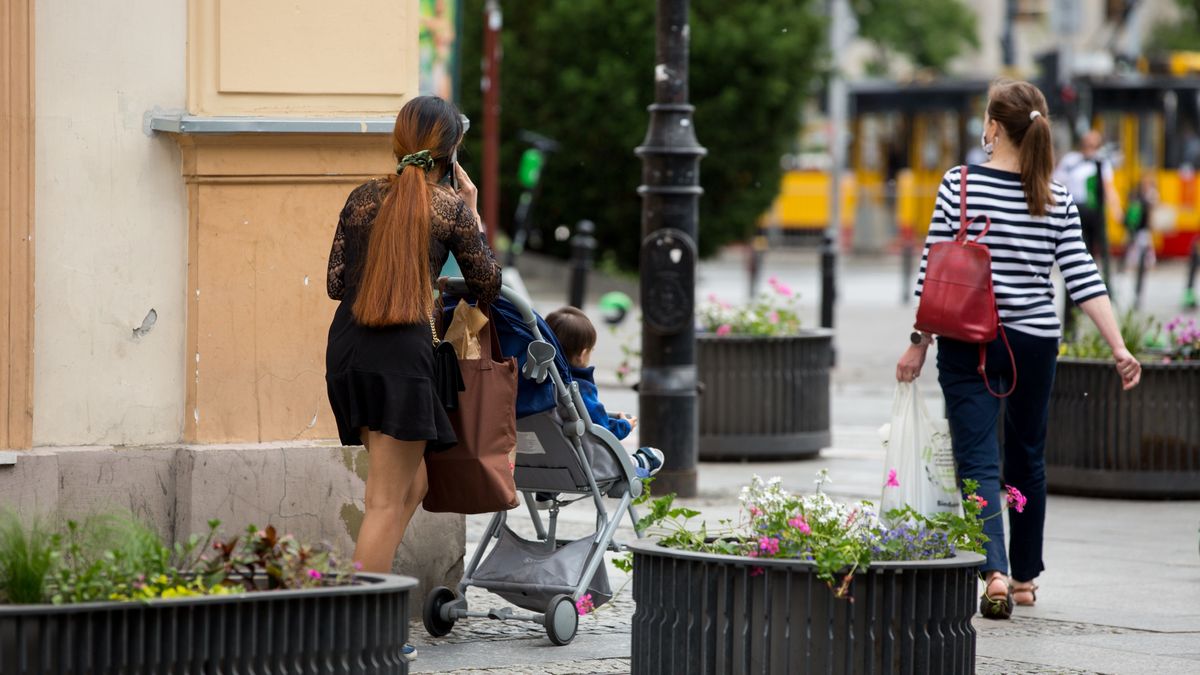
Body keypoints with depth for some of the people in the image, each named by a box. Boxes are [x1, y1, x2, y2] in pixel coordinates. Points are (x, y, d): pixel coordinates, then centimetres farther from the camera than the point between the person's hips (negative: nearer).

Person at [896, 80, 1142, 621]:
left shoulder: (960, 184, -8)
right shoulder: (1058, 200, -1)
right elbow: (1084, 281, -5)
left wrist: (919, 344, 0)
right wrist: (1119, 349, -4)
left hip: (968, 343, -3)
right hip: (1035, 341, 3)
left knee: (978, 460, -4)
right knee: (1027, 458, 18)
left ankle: (996, 572, -23)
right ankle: (1025, 576, 29)